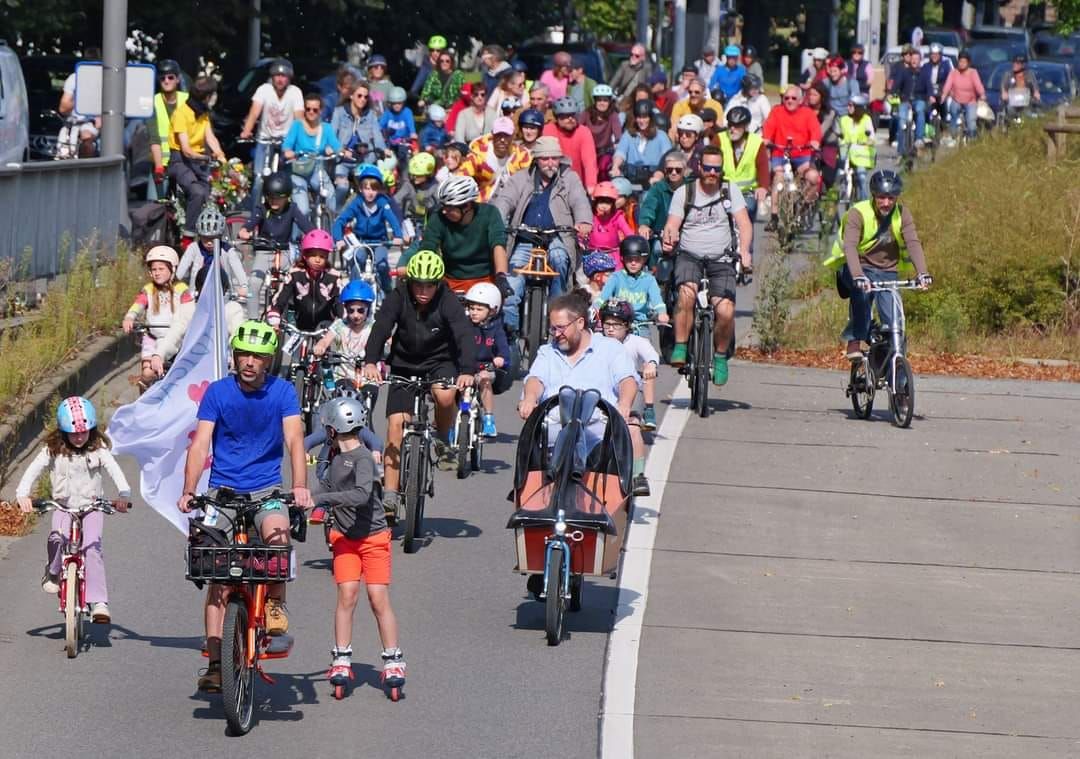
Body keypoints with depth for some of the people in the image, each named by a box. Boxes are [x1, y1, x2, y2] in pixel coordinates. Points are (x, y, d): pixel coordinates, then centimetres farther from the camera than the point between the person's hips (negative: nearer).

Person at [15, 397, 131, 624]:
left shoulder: (98, 450, -5)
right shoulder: (53, 451, -3)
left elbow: (115, 471, -16)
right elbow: (33, 471, -11)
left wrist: (123, 495, -34)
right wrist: (23, 495, -28)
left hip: (91, 506, -1)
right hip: (63, 506, 1)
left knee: (92, 547, -21)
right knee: (56, 538, -29)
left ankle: (98, 603, -21)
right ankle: (52, 574, 1)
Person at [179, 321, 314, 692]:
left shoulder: (283, 392, -2)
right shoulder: (217, 392, -2)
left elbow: (294, 440, -12)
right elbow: (200, 444, -8)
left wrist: (300, 486, -29)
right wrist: (189, 491, -23)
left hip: (266, 491, 0)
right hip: (223, 492, 0)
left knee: (276, 530, -33)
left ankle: (275, 606, -9)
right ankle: (215, 663, -4)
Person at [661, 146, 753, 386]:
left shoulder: (730, 191, 6)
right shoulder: (683, 193, 5)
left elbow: (744, 224, -3)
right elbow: (672, 224, -4)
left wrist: (744, 250, -21)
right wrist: (668, 238, -28)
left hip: (720, 260, 1)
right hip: (689, 256, -1)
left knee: (726, 312, -18)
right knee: (687, 294, -32)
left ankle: (720, 356, 9)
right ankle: (680, 348, -21)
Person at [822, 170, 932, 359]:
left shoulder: (902, 214, -10)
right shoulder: (858, 213, -20)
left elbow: (913, 243, -22)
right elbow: (850, 246, -33)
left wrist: (923, 273, -39)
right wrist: (858, 276, -50)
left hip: (888, 271, 3)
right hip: (861, 267, -3)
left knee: (893, 319, -12)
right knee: (862, 292, -35)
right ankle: (855, 340, -25)